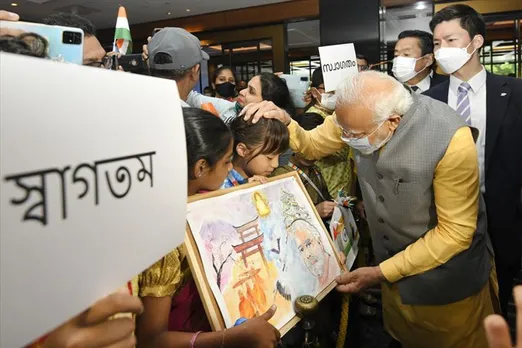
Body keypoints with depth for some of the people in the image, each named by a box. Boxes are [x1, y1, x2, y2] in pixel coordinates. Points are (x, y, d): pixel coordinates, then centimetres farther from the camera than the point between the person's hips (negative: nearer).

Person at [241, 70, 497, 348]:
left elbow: (455, 231, -24)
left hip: (446, 282, -4)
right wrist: (284, 122, -23)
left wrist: (381, 273, -22)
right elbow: (312, 145, -1)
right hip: (391, 265, 5)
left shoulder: (451, 140, -32)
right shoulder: (360, 113, -17)